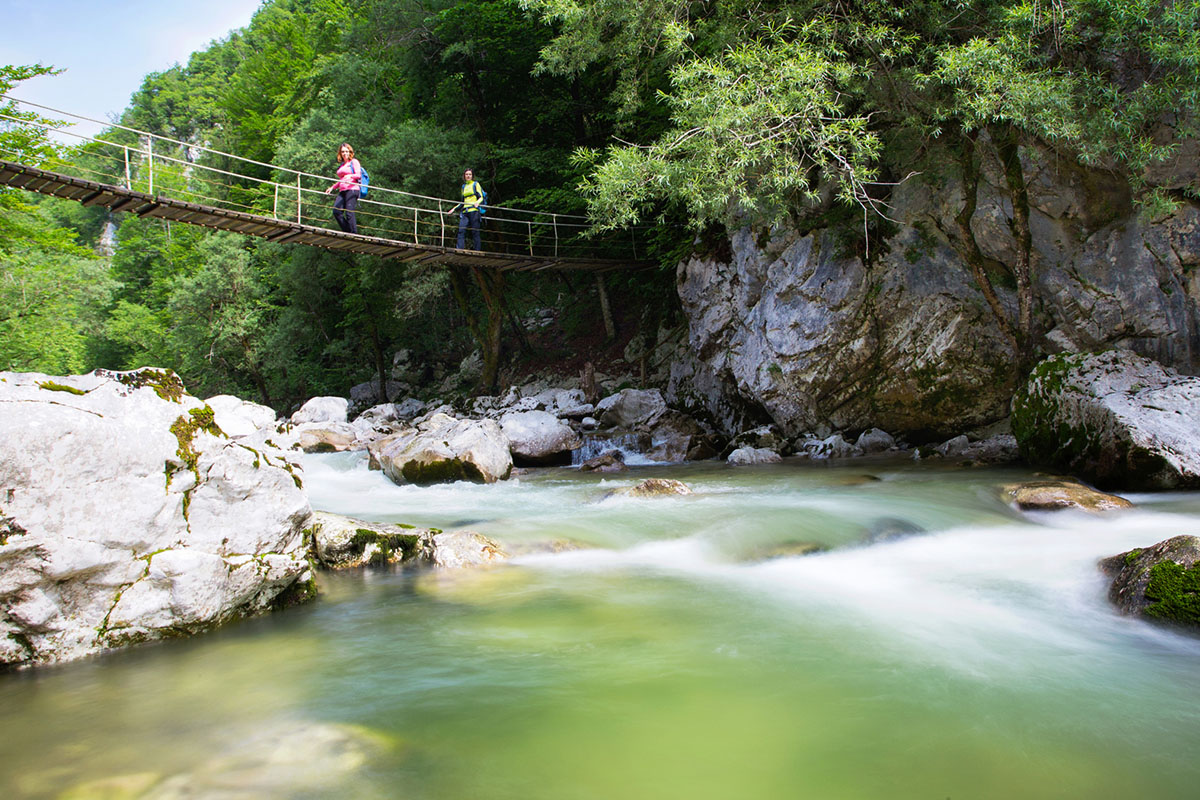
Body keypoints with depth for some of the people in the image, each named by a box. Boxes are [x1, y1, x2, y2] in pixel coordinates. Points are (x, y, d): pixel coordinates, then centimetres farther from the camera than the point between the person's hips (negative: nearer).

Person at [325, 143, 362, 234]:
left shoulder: (354, 161, 6)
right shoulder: (341, 165, 25)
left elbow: (359, 175, -6)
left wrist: (350, 175, -25)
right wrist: (332, 187, 26)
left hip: (352, 189, -7)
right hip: (342, 191, 7)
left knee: (349, 213, -16)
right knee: (336, 211, -10)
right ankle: (347, 232, -7)